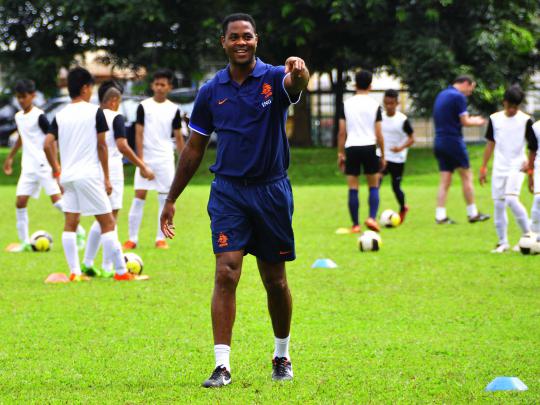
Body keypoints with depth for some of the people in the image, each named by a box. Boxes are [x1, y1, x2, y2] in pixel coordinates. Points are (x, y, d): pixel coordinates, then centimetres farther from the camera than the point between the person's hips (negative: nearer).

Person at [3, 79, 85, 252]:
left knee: (57, 200, -12)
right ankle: (25, 242, 5)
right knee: (20, 202, -2)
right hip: (28, 166, 7)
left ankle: (79, 232, 3)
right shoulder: (18, 116, 11)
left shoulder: (39, 116, -11)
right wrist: (10, 157, 33)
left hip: (44, 165, -7)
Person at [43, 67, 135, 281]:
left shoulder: (60, 115, 7)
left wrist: (56, 170, 13)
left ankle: (74, 272, 4)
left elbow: (47, 144, 1)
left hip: (68, 176, 5)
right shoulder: (95, 112, -5)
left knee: (70, 223, 8)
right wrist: (106, 178, -1)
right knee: (107, 222, 0)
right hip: (90, 174, -5)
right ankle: (120, 271, -1)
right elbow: (101, 146, -5)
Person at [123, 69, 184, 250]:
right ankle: (132, 239, -1)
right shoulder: (144, 106, 0)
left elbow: (178, 137, 10)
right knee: (139, 196, -5)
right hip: (146, 159, -2)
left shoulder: (173, 109, 5)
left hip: (165, 160, 2)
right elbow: (139, 134, -3)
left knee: (165, 198, 1)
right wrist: (141, 161, -10)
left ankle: (161, 238, 8)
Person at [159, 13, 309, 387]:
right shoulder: (212, 91, 3)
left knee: (275, 280, 9)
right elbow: (194, 149, 10)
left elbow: (297, 82, -31)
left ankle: (282, 356, 29)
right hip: (228, 191, 1)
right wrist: (171, 199, 11)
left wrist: (299, 71, -56)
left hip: (272, 189, -1)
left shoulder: (274, 78, -5)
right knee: (226, 273, -13)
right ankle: (222, 365, -14)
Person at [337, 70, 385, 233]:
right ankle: (372, 218, -8)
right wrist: (383, 156, 7)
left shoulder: (347, 104, 4)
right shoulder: (374, 105, 0)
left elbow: (342, 132, 3)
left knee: (353, 188, 5)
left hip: (351, 148, 1)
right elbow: (378, 134, -1)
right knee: (374, 187, 10)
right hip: (369, 147, -1)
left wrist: (340, 154, 10)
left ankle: (355, 225, 5)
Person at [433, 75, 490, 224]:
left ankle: (440, 216, 0)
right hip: (454, 142, -7)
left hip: (439, 143, 7)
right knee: (466, 177, 4)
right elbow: (465, 122, -13)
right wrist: (477, 122, 7)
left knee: (445, 181, 6)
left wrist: (470, 119, 19)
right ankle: (472, 213, 9)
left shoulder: (441, 95, 16)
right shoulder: (459, 97, -11)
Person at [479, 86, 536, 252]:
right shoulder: (495, 119, 4)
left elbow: (533, 145, 0)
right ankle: (502, 242, 12)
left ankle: (528, 235, -9)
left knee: (512, 199, -22)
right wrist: (483, 167, 11)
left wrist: (530, 164, -11)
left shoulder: (525, 120, -5)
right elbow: (491, 143, 12)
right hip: (499, 168, 4)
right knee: (498, 204, 3)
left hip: (517, 167, -4)